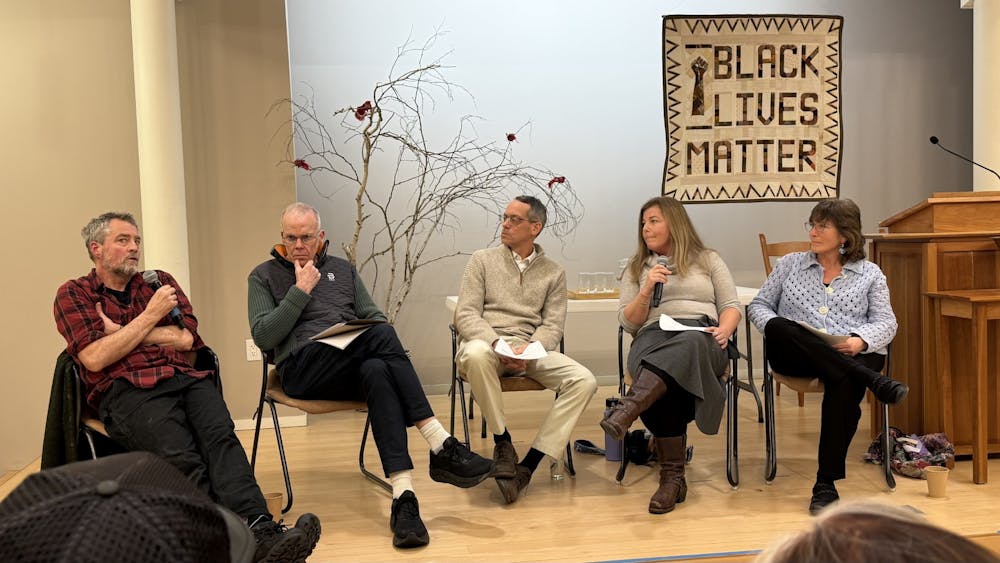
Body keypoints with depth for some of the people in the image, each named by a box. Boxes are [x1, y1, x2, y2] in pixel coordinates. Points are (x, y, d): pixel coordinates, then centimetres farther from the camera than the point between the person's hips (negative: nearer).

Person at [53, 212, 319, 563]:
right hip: (127, 390, -2)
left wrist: (121, 333, 7)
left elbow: (186, 339, 13)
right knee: (182, 457, -33)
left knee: (221, 437, -31)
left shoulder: (160, 281, 27)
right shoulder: (73, 294, 16)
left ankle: (261, 533, -48)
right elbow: (95, 358, 0)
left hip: (185, 378, 3)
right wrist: (150, 316, 2)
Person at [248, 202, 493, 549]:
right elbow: (263, 337, -1)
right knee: (382, 336, -33)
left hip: (354, 365, 4)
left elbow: (375, 316, 19)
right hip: (301, 369, -3)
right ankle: (442, 447, -38)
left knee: (377, 371, -37)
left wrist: (377, 342, -4)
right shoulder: (264, 276, 13)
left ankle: (403, 496, -43)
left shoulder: (342, 269, 24)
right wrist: (300, 291, -6)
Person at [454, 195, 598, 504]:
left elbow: (553, 325, 5)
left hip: (531, 350, 2)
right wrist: (497, 343, -19)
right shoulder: (482, 260, 9)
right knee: (476, 354, -39)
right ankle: (503, 442, -19)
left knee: (584, 381, -22)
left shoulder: (553, 272, 14)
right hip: (486, 342, -2)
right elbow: (466, 315, -1)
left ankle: (529, 463, -20)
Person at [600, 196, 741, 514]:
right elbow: (628, 322, 15)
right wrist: (647, 290, -1)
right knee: (663, 384, -37)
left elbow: (731, 307, 15)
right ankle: (672, 476, -35)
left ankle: (627, 410, -60)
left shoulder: (708, 260, 23)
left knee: (689, 343, -42)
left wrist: (723, 330, -8)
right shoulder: (636, 268, 25)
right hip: (653, 336, 1)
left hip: (702, 336, -1)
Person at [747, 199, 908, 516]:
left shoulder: (870, 274, 17)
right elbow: (758, 305, 16)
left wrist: (860, 341, -15)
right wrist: (773, 327, -7)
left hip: (852, 356, -1)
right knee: (778, 328, -35)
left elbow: (885, 322, 8)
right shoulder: (790, 264, 19)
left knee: (844, 383, -38)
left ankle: (826, 484, -28)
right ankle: (874, 382, -37)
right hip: (795, 357, 1)